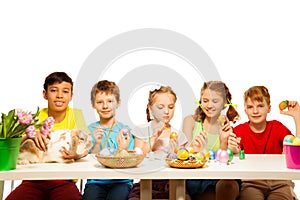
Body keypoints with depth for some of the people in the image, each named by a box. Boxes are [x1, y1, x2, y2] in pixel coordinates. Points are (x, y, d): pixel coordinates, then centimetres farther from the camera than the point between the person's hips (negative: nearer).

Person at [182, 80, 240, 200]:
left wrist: (223, 141, -11)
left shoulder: (226, 129, 11)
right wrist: (194, 150, -26)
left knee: (228, 185, -33)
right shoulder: (190, 121, 8)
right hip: (196, 177, -3)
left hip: (220, 177, 3)